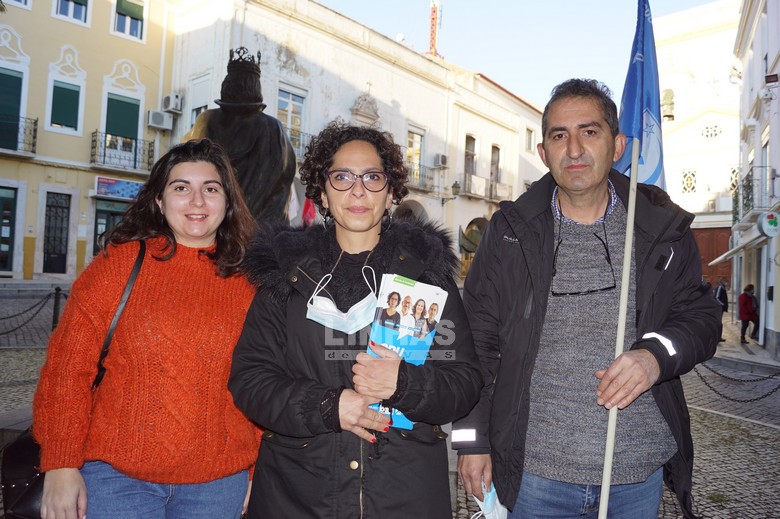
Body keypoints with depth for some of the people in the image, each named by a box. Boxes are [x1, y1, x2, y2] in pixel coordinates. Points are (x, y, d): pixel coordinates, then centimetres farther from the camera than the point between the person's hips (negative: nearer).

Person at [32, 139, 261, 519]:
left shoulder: (249, 280, 0)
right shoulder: (120, 261, -4)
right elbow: (68, 364, -5)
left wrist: (254, 473, 4)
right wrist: (61, 465, -7)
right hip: (116, 475, -1)